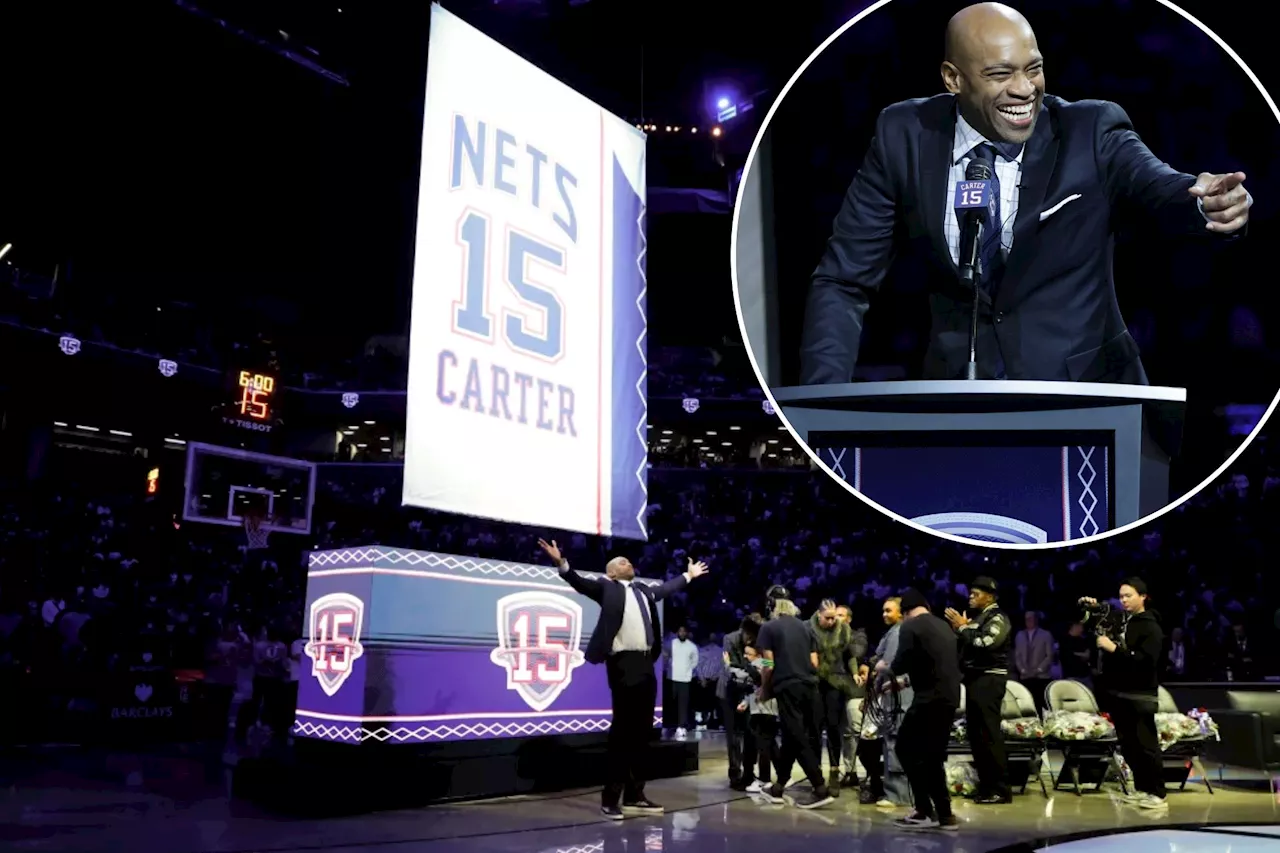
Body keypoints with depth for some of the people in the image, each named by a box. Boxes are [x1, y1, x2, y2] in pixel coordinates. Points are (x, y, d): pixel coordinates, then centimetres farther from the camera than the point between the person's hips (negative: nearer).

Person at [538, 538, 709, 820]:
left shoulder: (643, 591, 23)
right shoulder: (607, 587, 5)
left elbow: (666, 588, 40)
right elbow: (581, 584, -8)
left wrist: (689, 575, 50)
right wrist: (561, 563, -24)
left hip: (646, 664, 7)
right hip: (623, 664, -7)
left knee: (642, 730, 9)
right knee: (622, 730, -6)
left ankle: (634, 795, 17)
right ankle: (611, 797, 0)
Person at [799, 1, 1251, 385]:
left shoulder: (1090, 131, -3)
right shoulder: (905, 136, -2)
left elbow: (1159, 189, -20)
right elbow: (842, 281, -2)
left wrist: (1207, 201, -44)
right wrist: (823, 401, -15)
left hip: (1084, 395, 1)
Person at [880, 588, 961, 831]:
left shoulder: (910, 626, -5)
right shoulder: (944, 626, 19)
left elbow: (902, 663, -12)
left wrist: (885, 667, 10)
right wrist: (903, 680, 32)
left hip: (930, 698, -8)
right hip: (949, 698, 8)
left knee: (907, 749, 2)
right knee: (933, 755, 16)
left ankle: (925, 812, 0)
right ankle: (944, 814, 15)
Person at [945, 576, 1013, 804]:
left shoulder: (997, 617, -7)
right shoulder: (978, 617, 18)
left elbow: (983, 644, -21)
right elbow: (966, 645, 16)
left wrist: (963, 627, -11)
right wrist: (959, 628, 2)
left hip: (989, 680, -9)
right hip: (975, 678, 9)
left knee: (989, 733, -10)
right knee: (976, 733, 9)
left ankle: (1000, 789, -5)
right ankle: (986, 785, 16)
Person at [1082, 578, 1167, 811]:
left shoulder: (1151, 628, -9)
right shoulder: (1118, 620, 12)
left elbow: (1145, 661, -21)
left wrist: (1114, 649, -23)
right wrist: (1091, 608, 8)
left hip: (1140, 697, -7)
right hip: (1117, 693, 7)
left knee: (1145, 745, -5)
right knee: (1128, 745, 11)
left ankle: (1158, 795, 1)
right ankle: (1141, 789, 21)